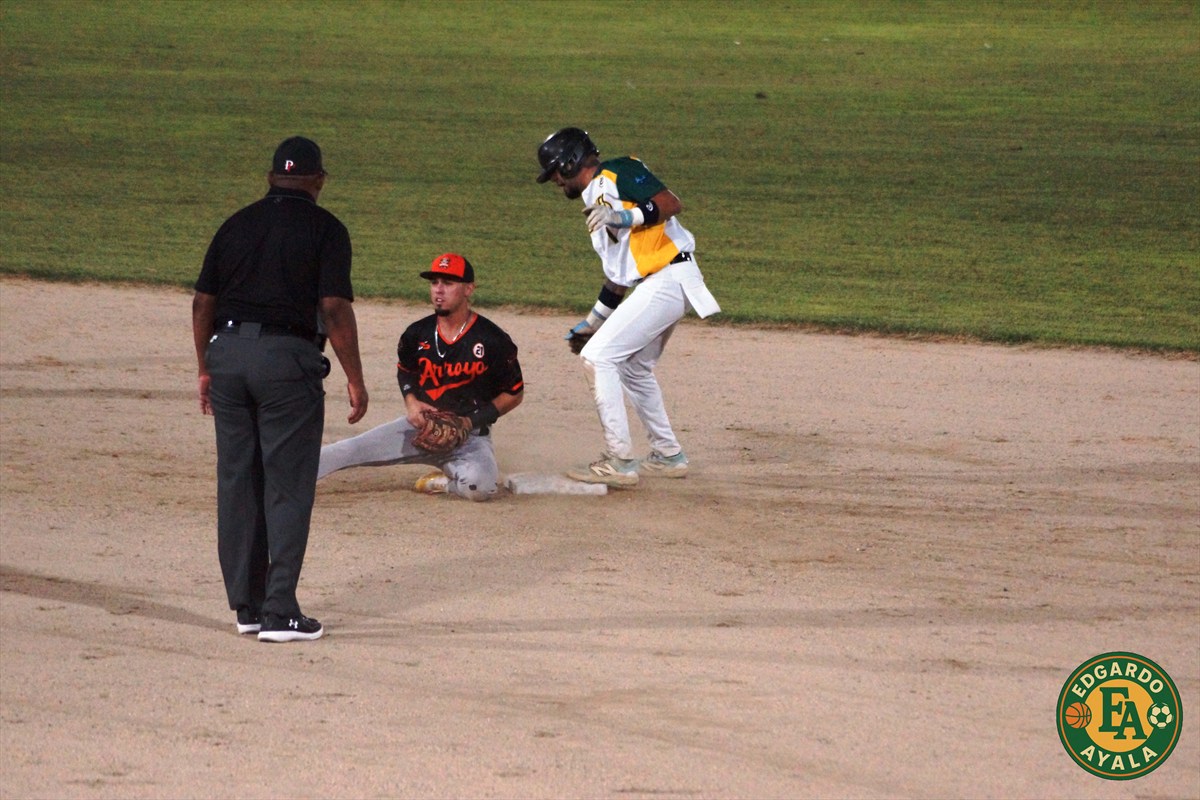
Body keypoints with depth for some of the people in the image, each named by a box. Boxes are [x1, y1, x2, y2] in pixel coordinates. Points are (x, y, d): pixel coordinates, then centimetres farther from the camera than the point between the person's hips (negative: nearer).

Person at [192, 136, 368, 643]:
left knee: (236, 484, 11)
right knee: (288, 487, -2)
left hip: (227, 354, 5)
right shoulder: (324, 228, -1)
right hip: (287, 356, -5)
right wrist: (354, 378, -5)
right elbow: (334, 309, -10)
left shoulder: (237, 224, 13)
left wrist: (206, 368, 20)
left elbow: (202, 303, 12)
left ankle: (246, 605, 16)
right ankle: (279, 612, -6)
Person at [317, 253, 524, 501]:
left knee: (480, 486, -34)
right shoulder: (418, 334, 0)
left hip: (470, 434, -3)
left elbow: (515, 394, -3)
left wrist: (473, 421, -13)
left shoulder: (493, 341, -12)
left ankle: (446, 481, -1)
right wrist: (411, 401, -1)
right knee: (348, 451, -13)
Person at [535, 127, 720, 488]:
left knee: (599, 356, -11)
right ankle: (668, 456, 32)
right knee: (633, 367, 22)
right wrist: (591, 323, 27)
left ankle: (619, 462, -11)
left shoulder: (618, 174, -5)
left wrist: (626, 217, -25)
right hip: (661, 285, 10)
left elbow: (671, 204, -16)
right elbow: (618, 276, 24)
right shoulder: (597, 200, 22)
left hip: (669, 279, -10)